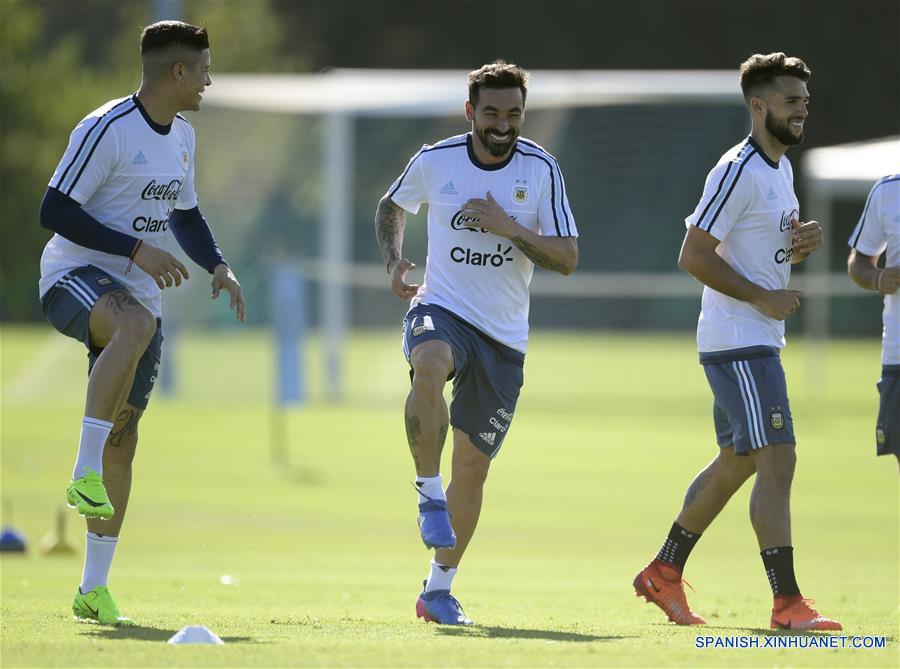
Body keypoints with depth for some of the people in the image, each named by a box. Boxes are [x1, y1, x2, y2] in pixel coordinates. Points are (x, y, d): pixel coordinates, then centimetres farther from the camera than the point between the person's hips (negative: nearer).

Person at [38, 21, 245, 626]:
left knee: (124, 436, 3)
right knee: (134, 325, -41)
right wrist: (135, 249, -22)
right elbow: (55, 211, -18)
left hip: (140, 292, 8)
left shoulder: (182, 137, 12)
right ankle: (85, 474, -40)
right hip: (75, 275, -8)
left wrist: (218, 266, 8)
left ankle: (95, 587, 7)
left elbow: (184, 215, 26)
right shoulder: (106, 130, -15)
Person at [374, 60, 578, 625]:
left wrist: (507, 228, -20)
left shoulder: (541, 170, -5)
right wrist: (395, 260, 0)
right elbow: (393, 206, 18)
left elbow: (567, 259, -6)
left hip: (504, 337, 1)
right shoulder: (436, 160, -3)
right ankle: (429, 492, -25)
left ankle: (439, 589, 19)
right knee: (430, 365, -39)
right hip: (441, 309, -1)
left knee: (473, 466, 5)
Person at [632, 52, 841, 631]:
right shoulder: (738, 171, -16)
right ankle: (788, 604, -16)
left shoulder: (781, 168, 13)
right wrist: (763, 297, -20)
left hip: (759, 342, 10)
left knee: (736, 462, 17)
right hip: (738, 343, -10)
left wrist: (805, 242, 4)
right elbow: (694, 256, -19)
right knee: (777, 460, -15)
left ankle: (664, 574, 30)